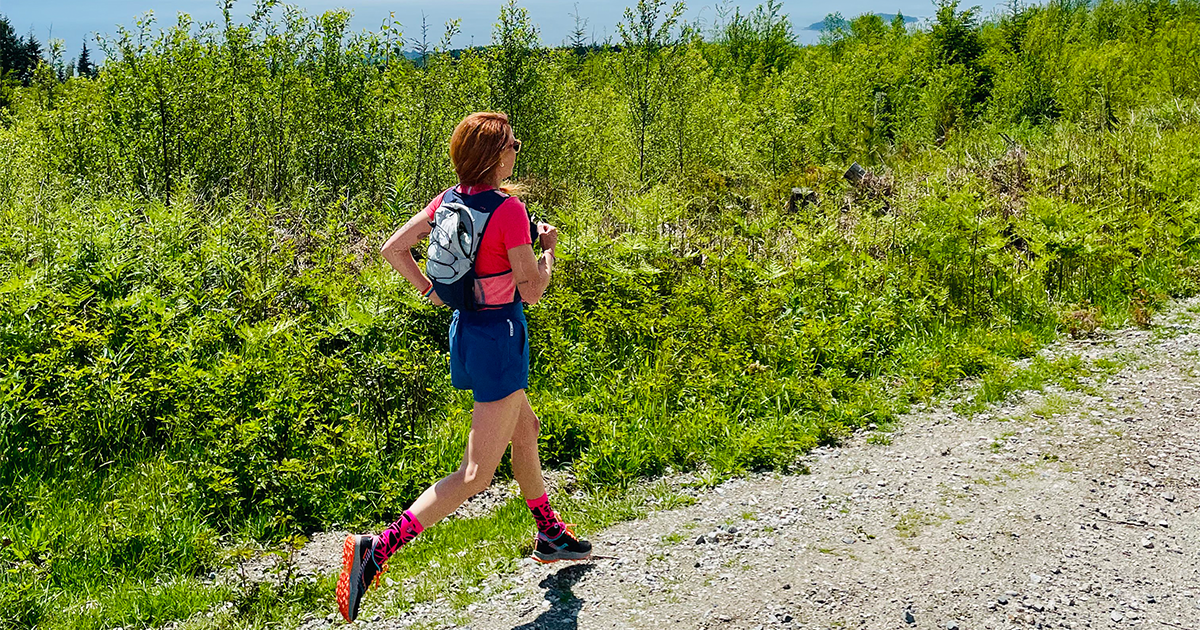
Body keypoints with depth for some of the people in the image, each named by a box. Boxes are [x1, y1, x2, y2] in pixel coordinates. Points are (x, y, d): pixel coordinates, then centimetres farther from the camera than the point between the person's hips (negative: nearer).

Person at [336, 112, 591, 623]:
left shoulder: (447, 200, 2)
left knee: (525, 431, 26)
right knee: (475, 475, -6)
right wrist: (548, 248, 1)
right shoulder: (507, 208, -20)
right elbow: (531, 290, -16)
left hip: (465, 327, 9)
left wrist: (430, 291, 13)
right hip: (499, 336, -9)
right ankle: (376, 550, -16)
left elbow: (392, 248, 5)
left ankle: (550, 535, 41)